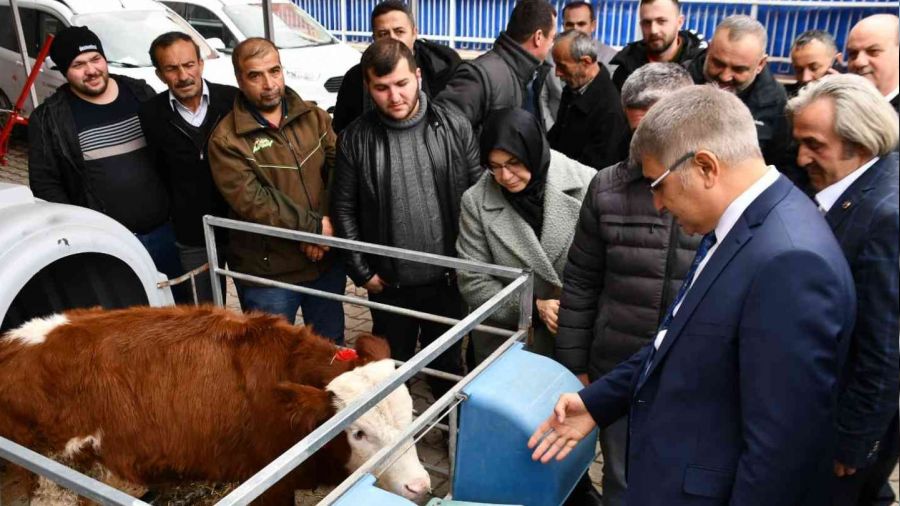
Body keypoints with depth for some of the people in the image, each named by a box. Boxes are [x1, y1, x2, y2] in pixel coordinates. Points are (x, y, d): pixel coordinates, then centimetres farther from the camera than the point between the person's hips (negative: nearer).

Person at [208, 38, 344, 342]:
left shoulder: (314, 117, 4)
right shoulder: (226, 139, -11)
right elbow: (252, 202, -19)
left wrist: (328, 226, -17)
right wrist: (315, 226, -18)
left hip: (327, 259, 4)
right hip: (267, 271, -4)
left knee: (332, 348, 21)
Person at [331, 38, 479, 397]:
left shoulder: (455, 128, -7)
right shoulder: (356, 139, -7)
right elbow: (344, 209, -1)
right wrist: (362, 272, -3)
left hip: (447, 278, 1)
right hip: (389, 284, 0)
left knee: (448, 364, 21)